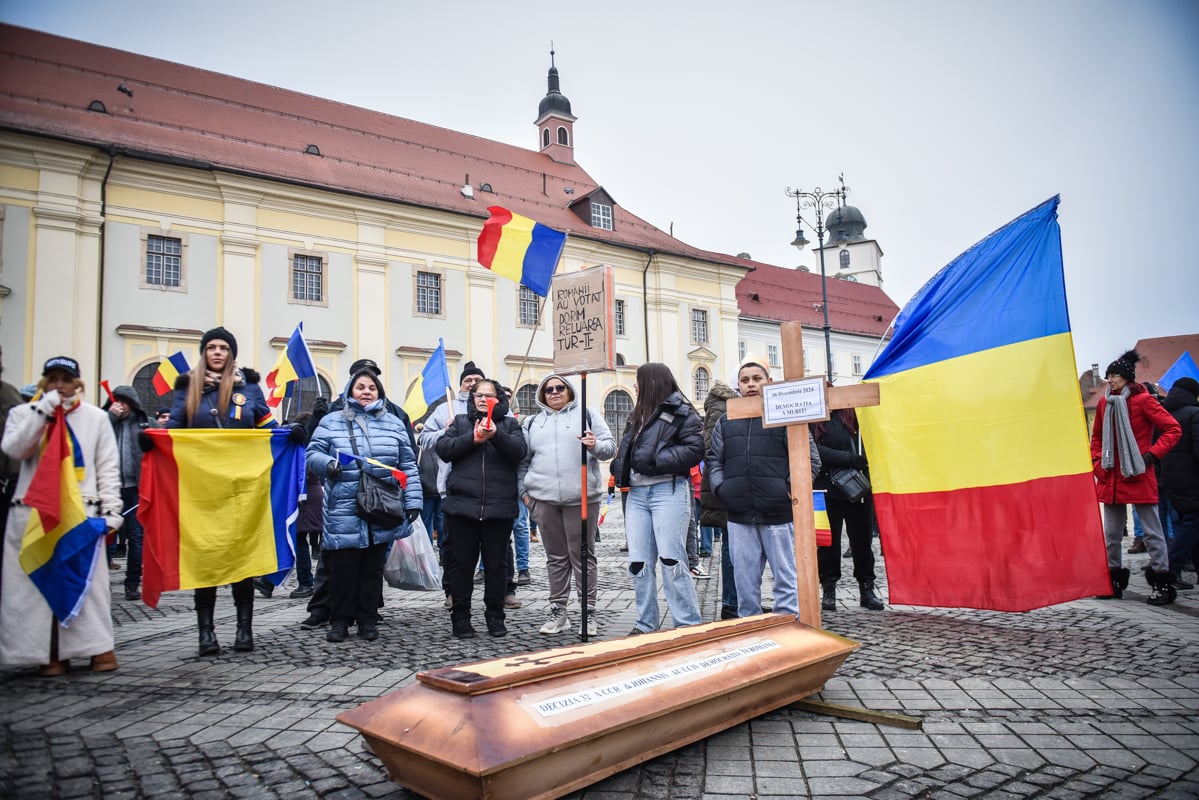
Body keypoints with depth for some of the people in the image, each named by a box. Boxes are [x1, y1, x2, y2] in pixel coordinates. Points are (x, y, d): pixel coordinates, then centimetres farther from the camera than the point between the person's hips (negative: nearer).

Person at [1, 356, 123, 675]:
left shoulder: (96, 417, 7)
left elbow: (108, 468, 5)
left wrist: (111, 509, -1)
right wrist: (42, 410, -13)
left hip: (82, 512, -1)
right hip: (34, 512, 1)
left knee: (88, 580, -2)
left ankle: (99, 646, 4)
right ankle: (52, 653, 8)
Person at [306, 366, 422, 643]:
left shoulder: (393, 423, 11)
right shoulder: (332, 421, 6)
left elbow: (408, 466, 9)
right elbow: (313, 454, 4)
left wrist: (413, 501, 3)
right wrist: (327, 464, -18)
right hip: (344, 511, -2)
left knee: (373, 568, 9)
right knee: (343, 567, 1)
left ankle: (368, 620, 21)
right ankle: (340, 621, 16)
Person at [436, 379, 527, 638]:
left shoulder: (509, 424, 12)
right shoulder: (461, 422, 14)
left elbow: (520, 451, -6)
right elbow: (443, 448, 0)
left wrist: (496, 435, -21)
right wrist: (472, 438, -12)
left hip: (499, 507, 0)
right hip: (462, 505, 0)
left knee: (496, 563, 8)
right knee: (461, 563, 6)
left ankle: (495, 615, 21)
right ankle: (460, 616, 18)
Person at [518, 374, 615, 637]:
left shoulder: (587, 414, 7)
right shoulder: (532, 422, 17)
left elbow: (610, 446, 2)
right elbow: (524, 460, 18)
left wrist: (595, 446, -19)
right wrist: (525, 491, 9)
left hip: (581, 497, -3)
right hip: (544, 498, 3)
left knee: (582, 556, 1)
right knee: (556, 557, 9)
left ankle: (588, 612, 8)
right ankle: (558, 610, 17)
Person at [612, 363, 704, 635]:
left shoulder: (680, 413, -2)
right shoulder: (636, 414, 22)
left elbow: (694, 449, -12)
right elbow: (626, 448, 27)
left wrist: (655, 460, -16)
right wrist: (620, 469, 6)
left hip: (668, 491, -7)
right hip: (637, 493, 7)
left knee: (671, 561, -8)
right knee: (639, 563, 6)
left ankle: (689, 625, 2)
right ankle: (646, 624, 17)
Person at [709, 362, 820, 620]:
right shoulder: (726, 422, 14)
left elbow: (811, 459, 1)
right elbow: (715, 460, 20)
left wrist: (790, 489, -7)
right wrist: (720, 488, 5)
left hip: (777, 514, -3)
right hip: (739, 515, 4)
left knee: (786, 576, 3)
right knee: (744, 579, 10)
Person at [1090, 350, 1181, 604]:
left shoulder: (1143, 400, -8)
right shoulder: (1104, 403, 7)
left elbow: (1173, 429, -9)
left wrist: (1152, 454, -14)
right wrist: (1097, 461, 9)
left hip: (1138, 477, -5)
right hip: (1110, 478, 5)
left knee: (1152, 531, 2)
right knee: (1111, 532, 10)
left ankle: (1161, 581, 11)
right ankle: (1113, 578, 20)